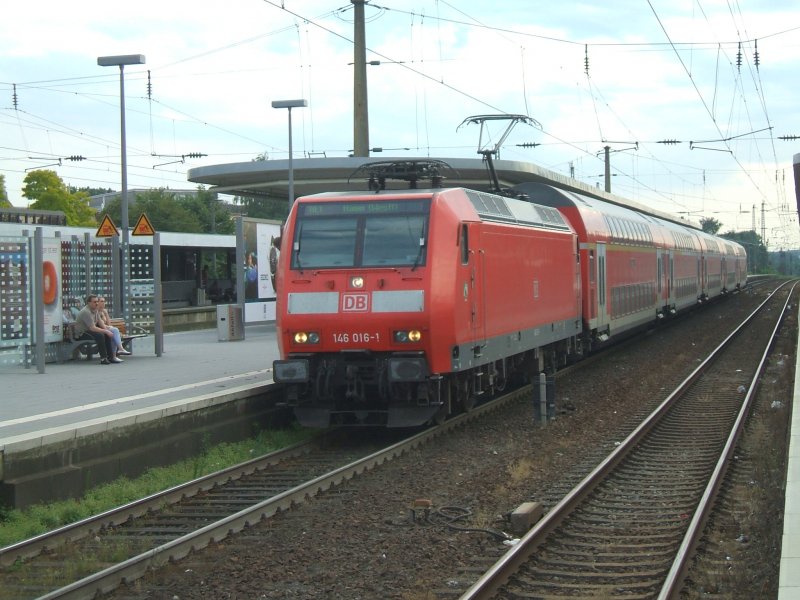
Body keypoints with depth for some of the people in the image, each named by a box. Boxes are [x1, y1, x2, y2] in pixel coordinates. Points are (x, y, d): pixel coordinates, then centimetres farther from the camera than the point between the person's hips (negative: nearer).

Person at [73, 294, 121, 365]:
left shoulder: (95, 310, 7)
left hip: (89, 330, 10)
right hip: (81, 334, -10)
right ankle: (103, 359, -26)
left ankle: (111, 357, -1)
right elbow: (92, 328, -28)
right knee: (99, 335, -30)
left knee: (107, 335, -3)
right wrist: (105, 331, -23)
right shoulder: (86, 312, -24)